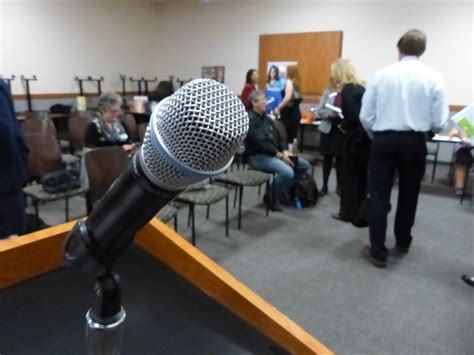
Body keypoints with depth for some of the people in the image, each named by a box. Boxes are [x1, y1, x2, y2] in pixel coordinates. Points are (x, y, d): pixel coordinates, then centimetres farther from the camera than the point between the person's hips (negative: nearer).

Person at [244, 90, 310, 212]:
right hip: (257, 156, -9)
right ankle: (272, 198, -6)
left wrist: (285, 151, -3)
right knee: (287, 172, -31)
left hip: (274, 154, 9)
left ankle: (283, 190, 12)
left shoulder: (267, 118, 16)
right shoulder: (250, 119, -12)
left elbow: (278, 137, 17)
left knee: (304, 165, 4)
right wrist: (280, 155, -19)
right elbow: (261, 143, -21)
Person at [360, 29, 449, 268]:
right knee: (408, 193, 18)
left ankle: (378, 252, 8)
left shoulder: (382, 74, 0)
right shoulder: (433, 77, -1)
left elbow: (365, 116, -1)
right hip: (414, 142, 1)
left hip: (383, 139, -1)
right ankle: (402, 243, 37)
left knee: (378, 194, 6)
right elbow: (439, 123, -4)